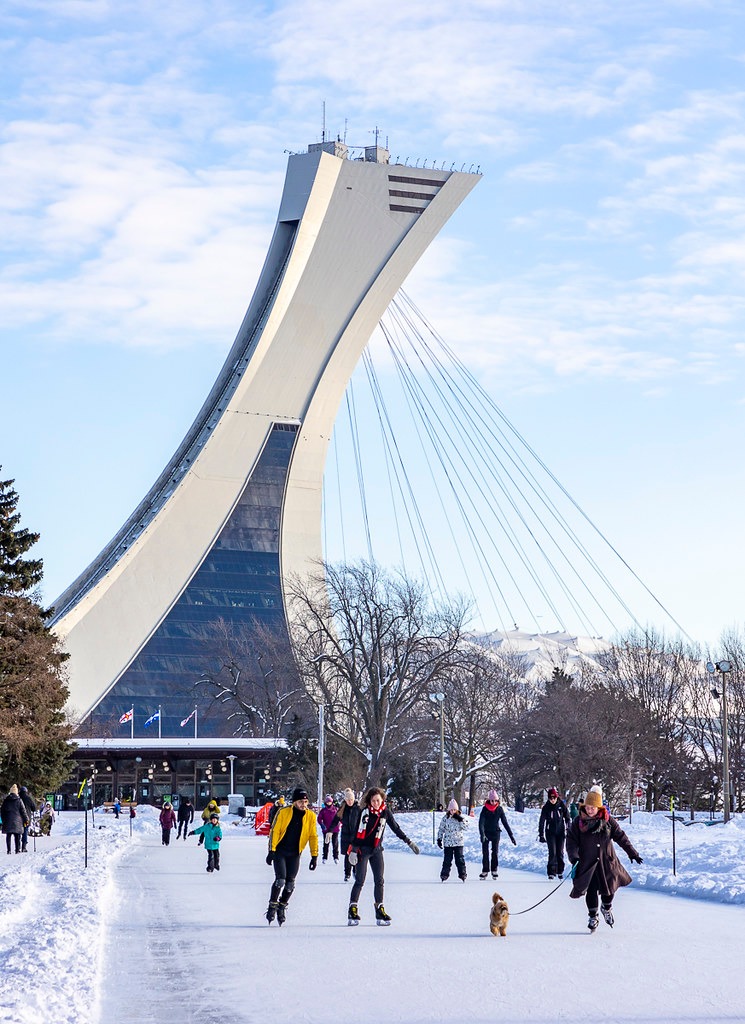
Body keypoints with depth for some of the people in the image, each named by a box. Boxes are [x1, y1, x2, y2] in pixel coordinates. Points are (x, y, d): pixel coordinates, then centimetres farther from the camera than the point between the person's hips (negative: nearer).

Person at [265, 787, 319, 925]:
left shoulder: (311, 816, -3)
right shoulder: (283, 812, -10)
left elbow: (313, 837, 2)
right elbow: (274, 831, -8)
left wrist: (314, 856, -3)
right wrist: (271, 850, -12)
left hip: (295, 854, 3)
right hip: (280, 851, -3)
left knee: (290, 883, 1)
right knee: (280, 879, -15)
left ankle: (282, 907, 21)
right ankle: (272, 906, 2)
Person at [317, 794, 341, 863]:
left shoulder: (336, 809, 2)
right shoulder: (323, 810, 1)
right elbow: (319, 819, 0)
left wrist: (340, 823, -10)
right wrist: (322, 825, -16)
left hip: (335, 830, 0)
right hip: (326, 830, 0)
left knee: (335, 844, 3)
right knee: (326, 844, 7)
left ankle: (336, 857, 10)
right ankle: (325, 858, 14)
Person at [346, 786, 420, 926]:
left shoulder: (385, 812, 0)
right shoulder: (363, 812, -10)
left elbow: (396, 828, 10)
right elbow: (356, 831, -9)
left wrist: (409, 842, 11)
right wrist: (353, 850, -13)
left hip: (376, 850, 4)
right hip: (362, 849, -4)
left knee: (379, 880, 1)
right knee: (360, 880, -6)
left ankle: (380, 911, 5)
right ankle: (352, 911, -1)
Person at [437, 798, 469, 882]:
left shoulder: (461, 817, 2)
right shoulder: (445, 818, 2)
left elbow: (466, 826, -9)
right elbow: (441, 829, 8)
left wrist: (460, 819, -18)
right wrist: (439, 839, 5)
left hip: (458, 842, -1)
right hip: (448, 843, 1)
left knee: (459, 859, 1)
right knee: (447, 859, 4)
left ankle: (462, 874, 8)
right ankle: (444, 875, 10)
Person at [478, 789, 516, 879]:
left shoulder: (499, 809, -5)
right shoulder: (485, 809, -10)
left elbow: (505, 822, -2)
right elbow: (481, 822, -19)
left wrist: (511, 836, -5)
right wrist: (482, 834, -34)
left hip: (496, 833, 1)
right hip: (486, 833, -1)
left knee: (495, 852, -4)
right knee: (485, 853, 0)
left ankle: (494, 870, 9)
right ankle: (485, 871, 8)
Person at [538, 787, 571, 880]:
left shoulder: (562, 805, -4)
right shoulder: (546, 807, -6)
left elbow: (567, 818, 5)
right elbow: (542, 821, -4)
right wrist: (541, 835, -6)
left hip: (560, 832, 1)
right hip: (550, 833, -1)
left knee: (560, 852, 4)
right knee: (552, 853, -8)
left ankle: (560, 871, 18)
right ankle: (551, 872, -4)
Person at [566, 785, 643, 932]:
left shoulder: (607, 820, -3)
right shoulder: (578, 822, -5)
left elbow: (621, 837, 4)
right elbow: (571, 841, -5)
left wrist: (632, 853, 4)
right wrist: (574, 858, -19)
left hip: (607, 860, 1)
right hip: (587, 862, -1)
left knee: (610, 887, 4)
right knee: (591, 890, -3)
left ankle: (606, 907, 34)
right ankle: (592, 916, 16)